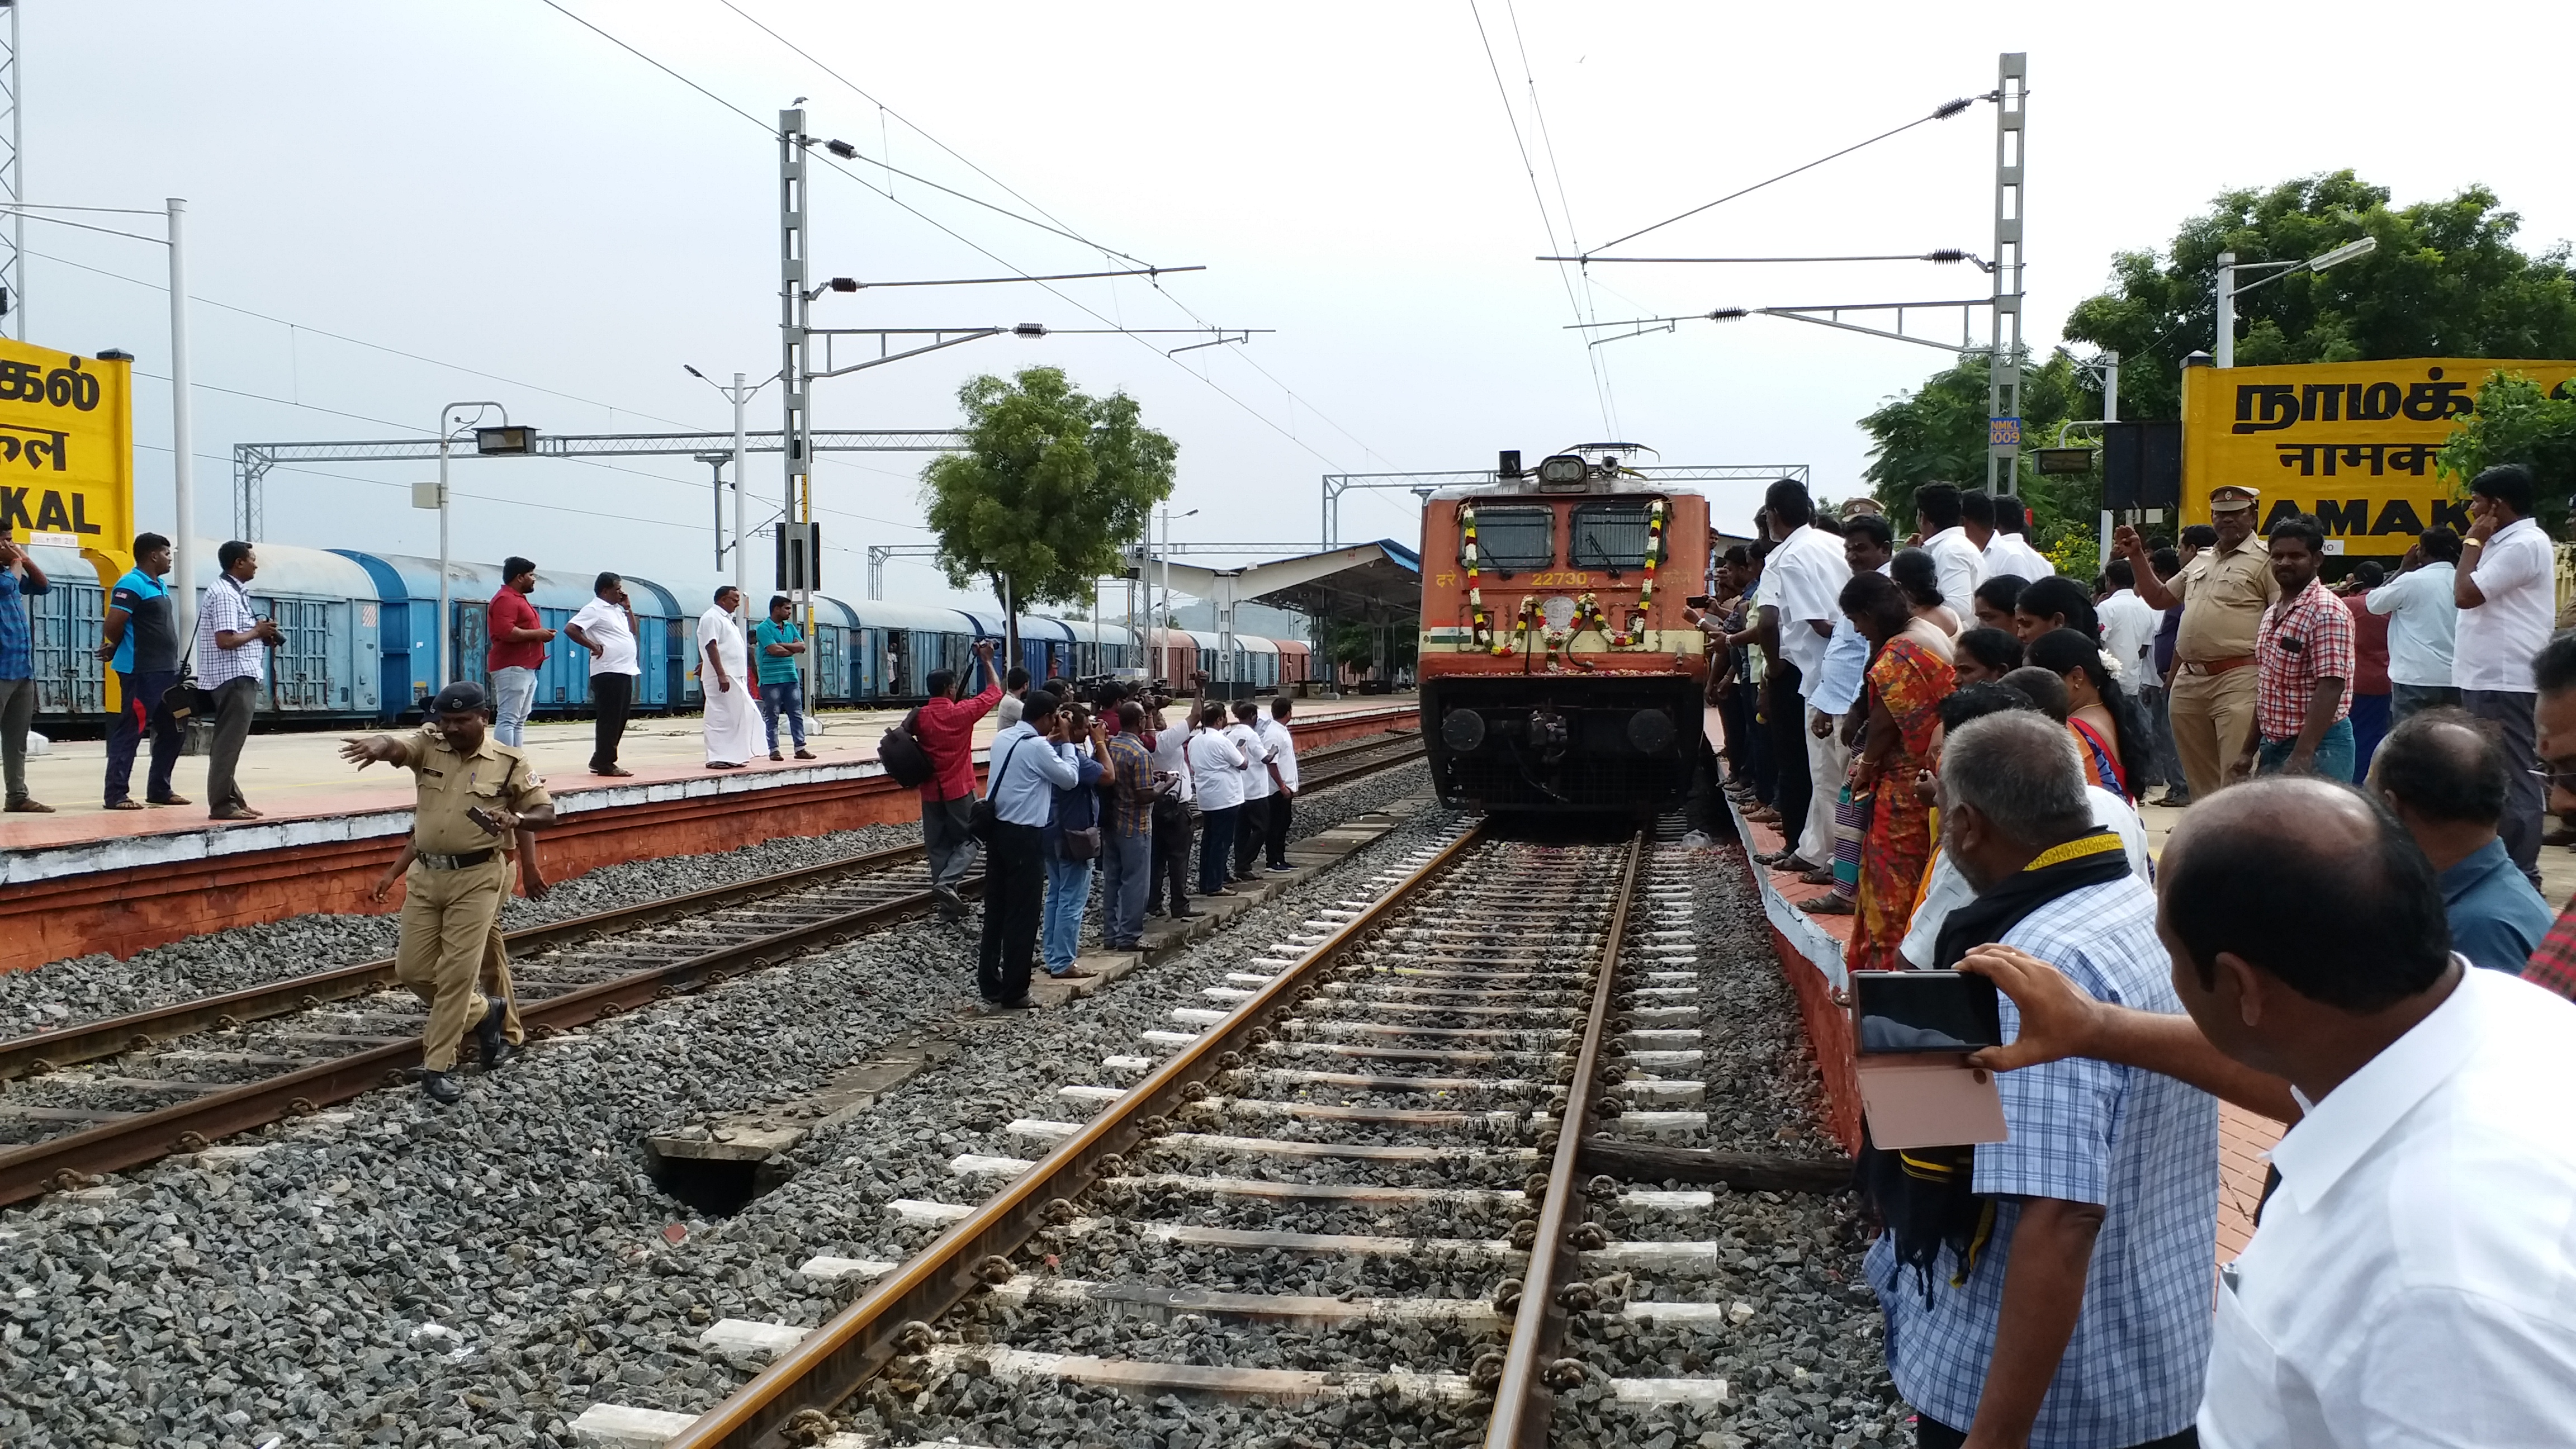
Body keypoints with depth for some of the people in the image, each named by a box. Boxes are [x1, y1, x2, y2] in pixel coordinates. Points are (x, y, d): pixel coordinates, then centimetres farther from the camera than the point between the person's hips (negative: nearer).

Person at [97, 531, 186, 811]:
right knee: (130, 732, -6)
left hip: (166, 671, 9)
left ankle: (159, 789, 22)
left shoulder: (160, 586, 17)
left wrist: (115, 650, 13)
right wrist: (118, 649, 3)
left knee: (170, 732, 13)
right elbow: (114, 626, -18)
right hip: (141, 672, -9)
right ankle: (117, 793, -2)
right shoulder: (132, 585, -12)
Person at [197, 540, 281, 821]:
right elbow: (225, 640, -23)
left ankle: (232, 799, 21)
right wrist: (256, 632, -10)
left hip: (240, 676, 11)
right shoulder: (224, 594, -15)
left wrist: (261, 636, 7)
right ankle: (221, 805, -5)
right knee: (229, 744, -8)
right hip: (234, 678, -11)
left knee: (229, 743, 14)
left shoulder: (233, 591, 17)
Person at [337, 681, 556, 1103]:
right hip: (425, 874, 4)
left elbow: (546, 811, 1)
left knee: (458, 971, -6)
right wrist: (377, 746, -47)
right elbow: (397, 745, -22)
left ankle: (438, 1067, 4)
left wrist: (517, 819, -22)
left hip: (476, 877, -4)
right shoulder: (428, 745, 1)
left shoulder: (508, 762, -4)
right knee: (412, 970, 7)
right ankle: (484, 1015, 30)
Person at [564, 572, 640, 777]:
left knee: (619, 720, 12)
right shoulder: (594, 609, -8)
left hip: (625, 672, 9)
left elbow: (632, 631, 28)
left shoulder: (617, 610, 19)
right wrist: (594, 647, -16)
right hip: (608, 673, -9)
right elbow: (570, 629, -18)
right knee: (609, 719, -7)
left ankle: (600, 761, 19)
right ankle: (605, 764, -3)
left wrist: (628, 609, 16)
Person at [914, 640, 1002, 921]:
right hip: (959, 790, -4)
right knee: (967, 841, 6)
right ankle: (946, 884, -18)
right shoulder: (962, 712, -12)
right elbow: (995, 690, 0)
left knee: (937, 846, 8)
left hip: (931, 792, 4)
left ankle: (948, 908, 9)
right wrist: (986, 660, 9)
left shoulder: (920, 716, -2)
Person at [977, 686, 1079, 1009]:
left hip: (998, 829, 8)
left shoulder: (1002, 738, 9)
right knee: (1023, 913, -1)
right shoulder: (1037, 747, -16)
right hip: (1024, 835, -8)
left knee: (995, 909, 13)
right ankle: (1013, 993, 3)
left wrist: (1049, 741, 17)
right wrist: (1065, 742, 2)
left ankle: (989, 985, 19)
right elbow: (1070, 777, -7)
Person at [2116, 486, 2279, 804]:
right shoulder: (2200, 561, 21)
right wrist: (2137, 556, 17)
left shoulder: (2266, 560, -3)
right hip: (2188, 681, 8)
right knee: (2199, 781, 14)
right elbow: (2158, 598, 30)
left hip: (2238, 681, -8)